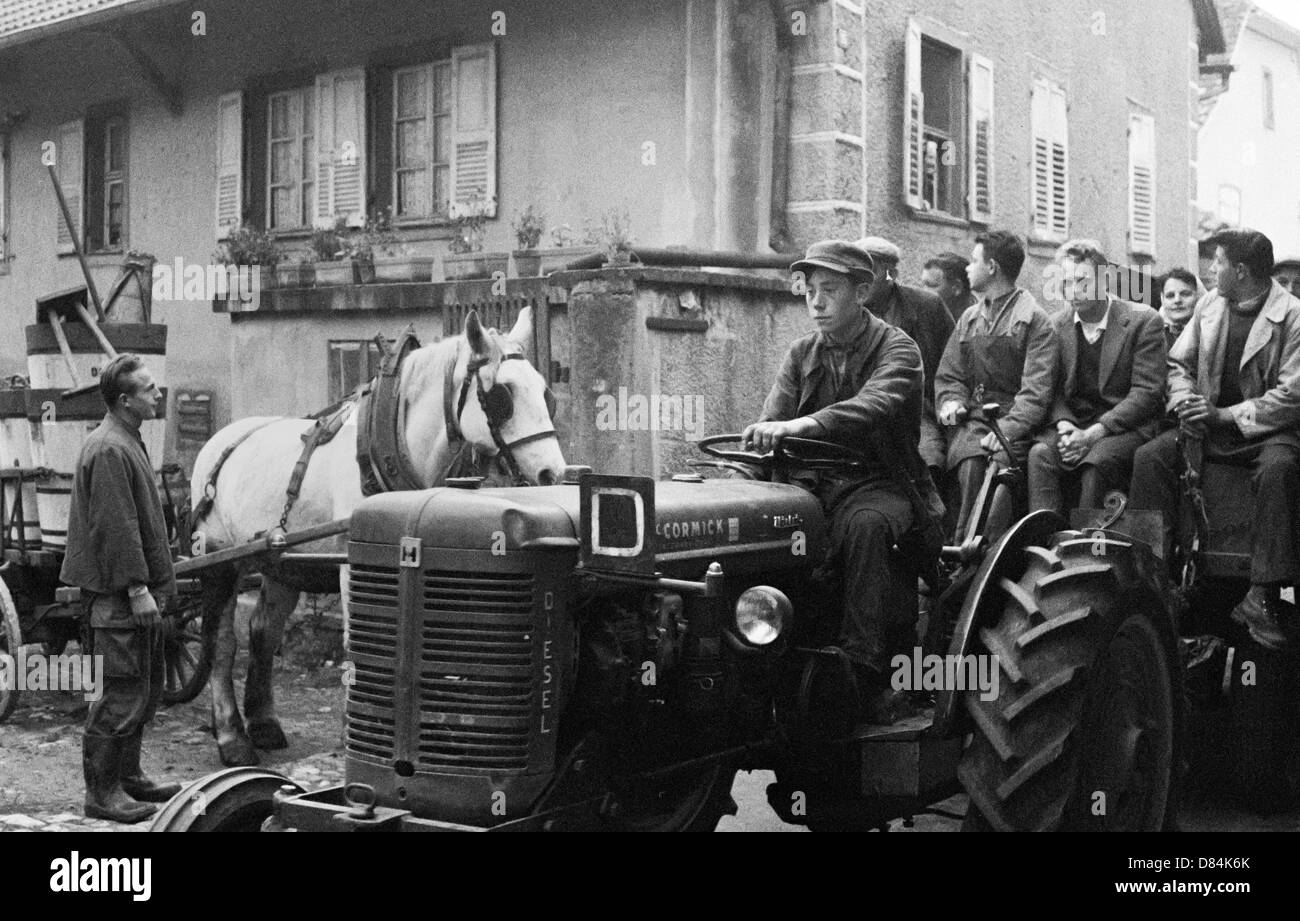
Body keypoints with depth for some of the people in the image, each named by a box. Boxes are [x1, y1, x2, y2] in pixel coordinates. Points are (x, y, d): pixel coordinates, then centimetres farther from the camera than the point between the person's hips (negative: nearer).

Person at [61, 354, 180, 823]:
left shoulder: (128, 442, 16)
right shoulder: (109, 450, -17)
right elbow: (116, 527, -22)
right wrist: (136, 588, -22)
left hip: (134, 592, 11)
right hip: (118, 595, -11)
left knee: (146, 690, 17)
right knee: (123, 695, -5)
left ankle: (127, 777, 28)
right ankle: (101, 792, 4)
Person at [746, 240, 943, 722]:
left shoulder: (896, 348, -4)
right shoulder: (802, 354, 14)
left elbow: (874, 405, -26)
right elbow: (772, 420, 4)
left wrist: (801, 425, -42)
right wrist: (759, 442, -21)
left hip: (881, 483, -4)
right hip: (815, 481, 4)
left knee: (862, 524, -38)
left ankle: (865, 672, -34)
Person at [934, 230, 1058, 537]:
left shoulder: (1035, 319, 3)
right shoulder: (969, 318, 22)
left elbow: (1036, 389, -8)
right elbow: (948, 375, 21)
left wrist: (1009, 428, -23)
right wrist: (951, 401, -3)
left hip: (1013, 420, -3)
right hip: (970, 418, 3)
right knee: (971, 465, -27)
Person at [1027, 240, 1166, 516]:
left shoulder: (1144, 321, -4)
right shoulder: (1058, 325, 9)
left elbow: (1147, 392, -10)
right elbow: (1053, 388, 11)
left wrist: (1093, 433, -19)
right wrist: (1064, 425, -13)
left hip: (1126, 428, -3)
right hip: (1073, 425, 4)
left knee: (1096, 461, -35)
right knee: (1040, 454, -28)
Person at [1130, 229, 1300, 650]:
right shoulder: (1209, 304, 9)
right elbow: (1178, 363, 15)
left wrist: (1225, 416, -21)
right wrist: (1185, 402, -6)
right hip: (1212, 426, 5)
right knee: (1149, 457, -19)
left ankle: (1263, 595, -31)